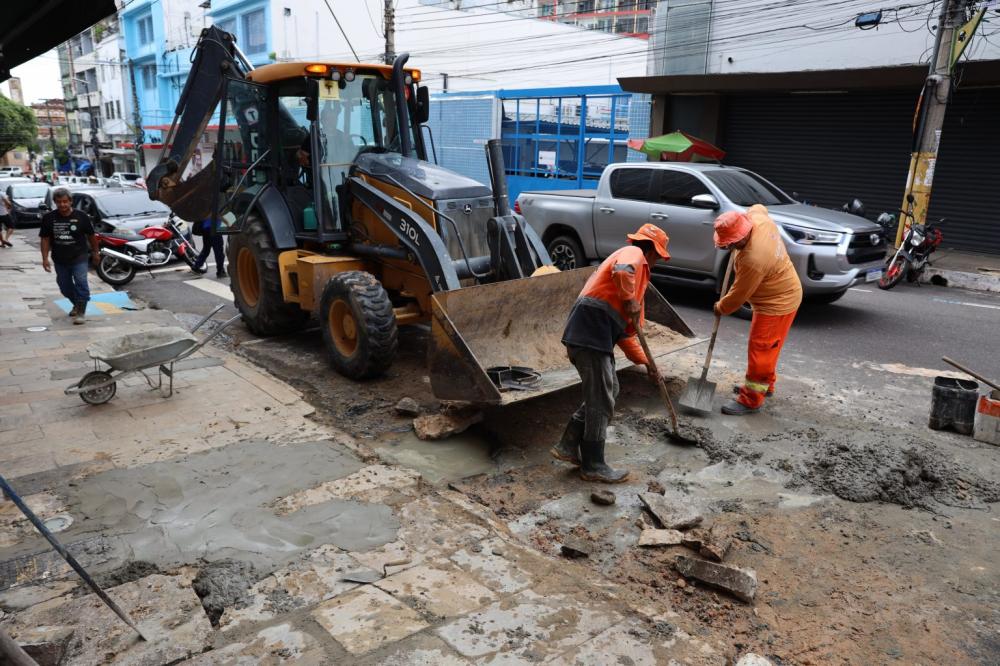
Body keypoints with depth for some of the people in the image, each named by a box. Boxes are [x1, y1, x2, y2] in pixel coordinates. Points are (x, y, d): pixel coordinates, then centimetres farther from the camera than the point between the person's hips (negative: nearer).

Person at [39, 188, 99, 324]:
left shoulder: (81, 216, -9)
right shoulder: (48, 218, -4)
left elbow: (91, 235, 2)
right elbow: (45, 239, 0)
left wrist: (96, 252, 8)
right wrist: (45, 258, -6)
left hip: (79, 257, -3)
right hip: (60, 259, 3)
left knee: (81, 282, -16)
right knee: (65, 287, 14)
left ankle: (80, 312, -7)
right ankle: (77, 304, 40)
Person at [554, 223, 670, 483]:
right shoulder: (633, 254, 2)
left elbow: (624, 331, 30)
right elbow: (622, 270, -28)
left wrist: (645, 361, 29)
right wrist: (630, 301, -15)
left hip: (592, 335, 10)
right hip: (591, 332, -10)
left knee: (607, 391, 18)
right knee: (601, 402, -1)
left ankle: (569, 446, 21)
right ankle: (593, 466, 11)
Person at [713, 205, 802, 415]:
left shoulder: (753, 260, -36)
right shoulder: (758, 218, -13)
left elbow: (738, 295, -21)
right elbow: (758, 207, 17)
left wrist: (721, 307, -4)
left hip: (778, 303, -10)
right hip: (781, 293, 10)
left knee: (760, 350, -3)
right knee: (766, 348, 22)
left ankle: (751, 400, 6)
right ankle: (765, 384, 38)